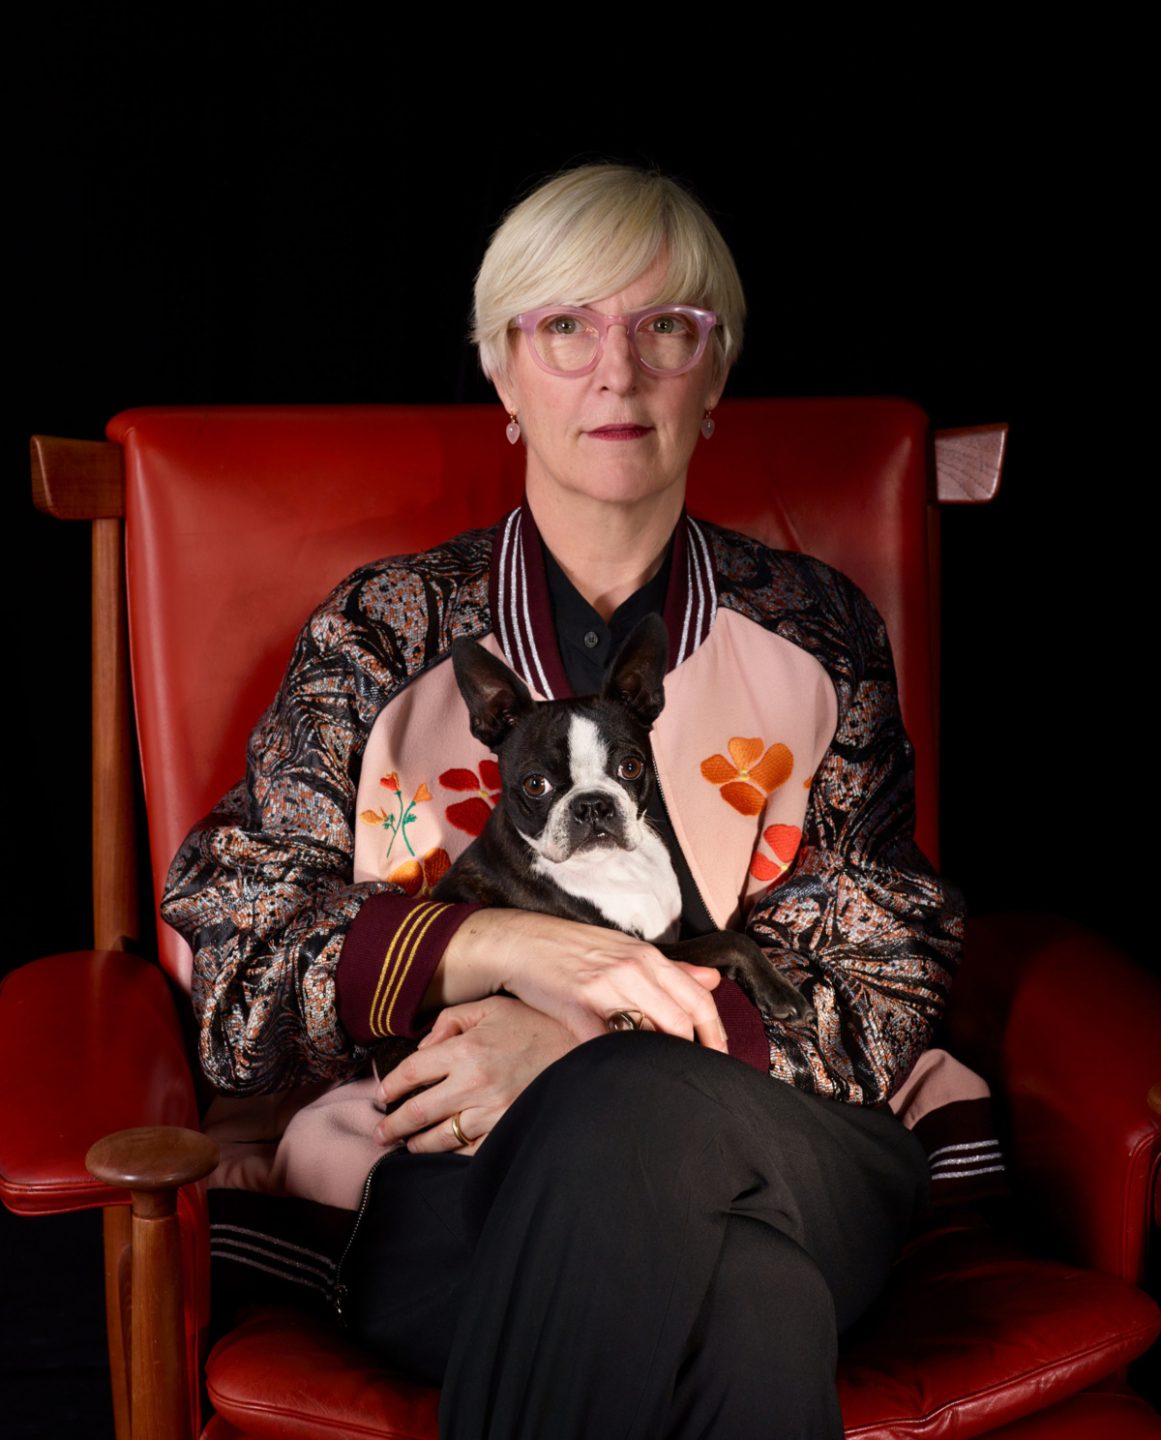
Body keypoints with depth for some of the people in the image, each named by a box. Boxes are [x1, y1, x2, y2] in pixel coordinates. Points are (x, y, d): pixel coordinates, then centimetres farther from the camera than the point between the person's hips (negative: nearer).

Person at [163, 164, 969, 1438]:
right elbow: (231, 961, 4)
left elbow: (884, 989, 6)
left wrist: (590, 1044, -12)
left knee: (639, 1111, -38)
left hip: (777, 1154, 1)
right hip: (450, 1188, -1)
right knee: (748, 1308, -37)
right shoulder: (380, 633, 11)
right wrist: (495, 943, -16)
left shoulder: (814, 635, 12)